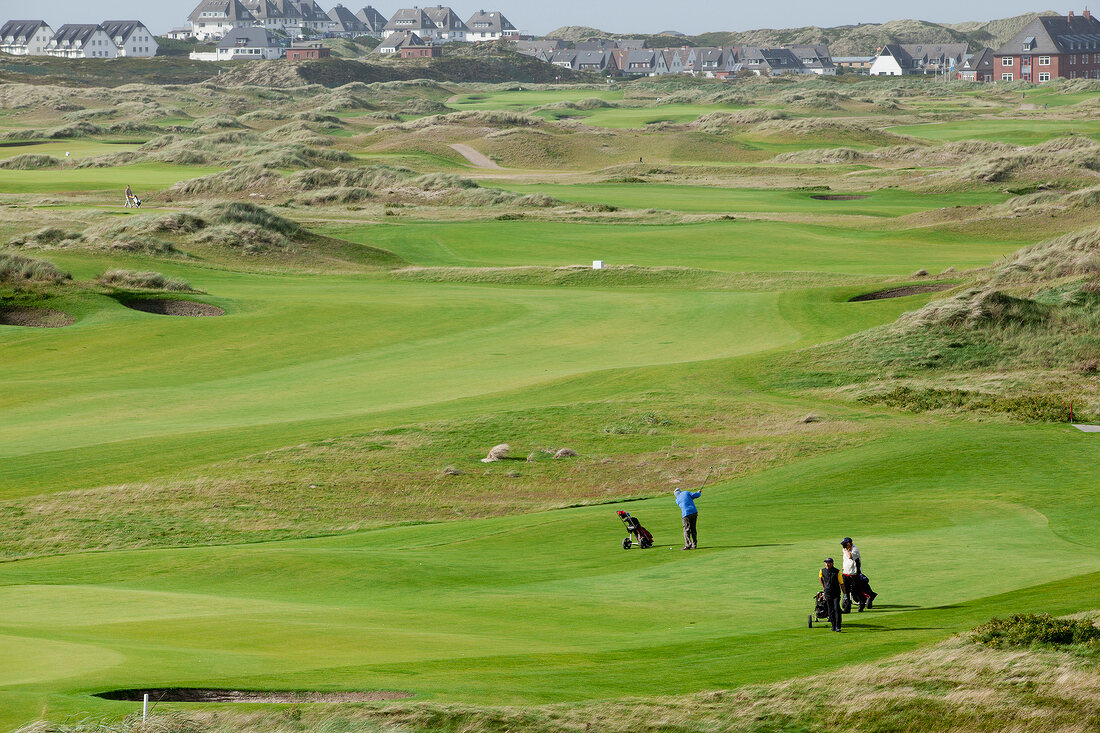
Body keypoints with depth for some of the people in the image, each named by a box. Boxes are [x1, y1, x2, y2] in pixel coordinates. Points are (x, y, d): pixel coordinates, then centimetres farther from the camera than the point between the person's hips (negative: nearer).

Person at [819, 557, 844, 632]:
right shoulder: (822, 571, 0)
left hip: (836, 594, -3)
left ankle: (838, 627, -13)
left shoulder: (837, 572, -8)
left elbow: (841, 583, -3)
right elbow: (820, 577, 25)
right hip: (828, 594, 3)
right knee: (830, 611, 5)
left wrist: (844, 594, -5)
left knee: (837, 609, -13)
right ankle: (833, 626, 16)